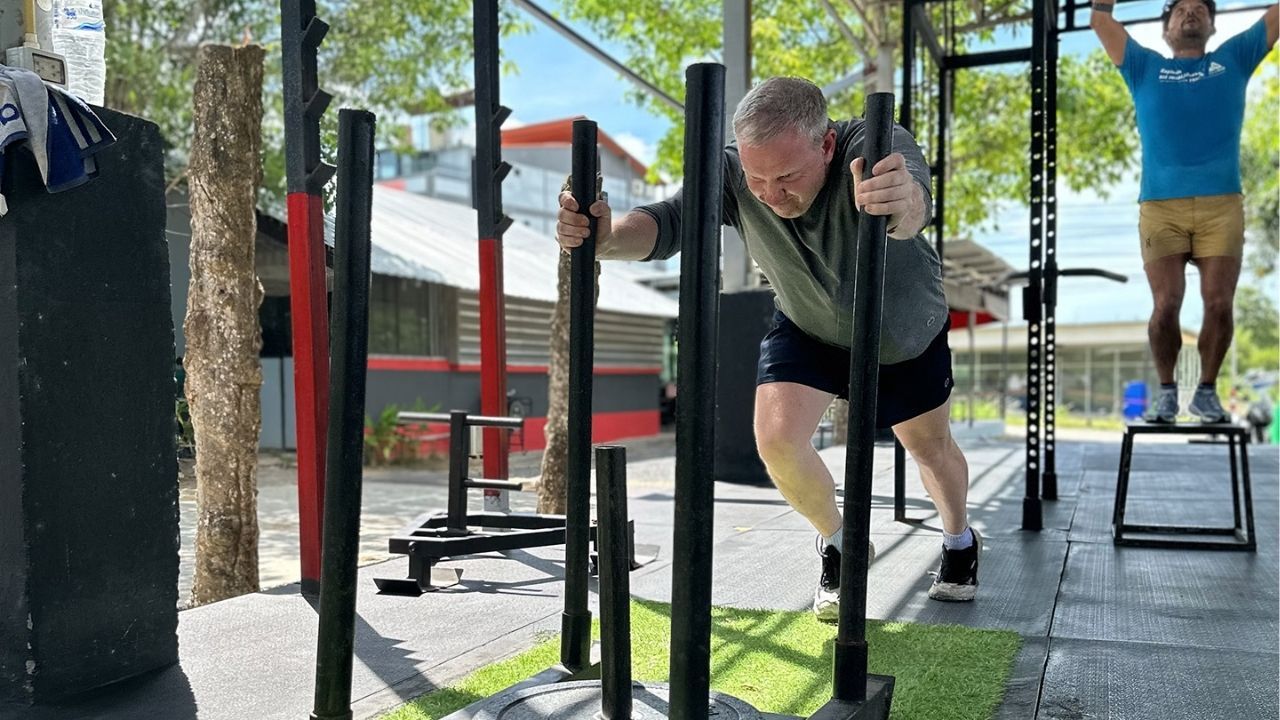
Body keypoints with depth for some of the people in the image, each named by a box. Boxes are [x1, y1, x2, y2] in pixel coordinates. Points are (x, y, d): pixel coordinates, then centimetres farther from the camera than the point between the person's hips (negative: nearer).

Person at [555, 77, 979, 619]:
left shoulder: (878, 148, -38)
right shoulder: (731, 173, -30)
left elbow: (913, 206, -59)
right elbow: (669, 220, -45)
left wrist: (903, 204, -83)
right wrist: (606, 237, -66)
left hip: (906, 331, -1)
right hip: (808, 328, 1)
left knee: (930, 449, 14)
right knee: (777, 438, -18)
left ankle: (960, 541, 48)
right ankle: (837, 544, 13)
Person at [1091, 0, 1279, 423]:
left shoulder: (1234, 59, 21)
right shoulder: (1145, 67, 19)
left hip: (1222, 206, 1)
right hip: (1160, 207, -1)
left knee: (1219, 306, -7)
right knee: (1166, 307, -8)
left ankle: (1206, 391, 11)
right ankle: (1166, 389, 11)